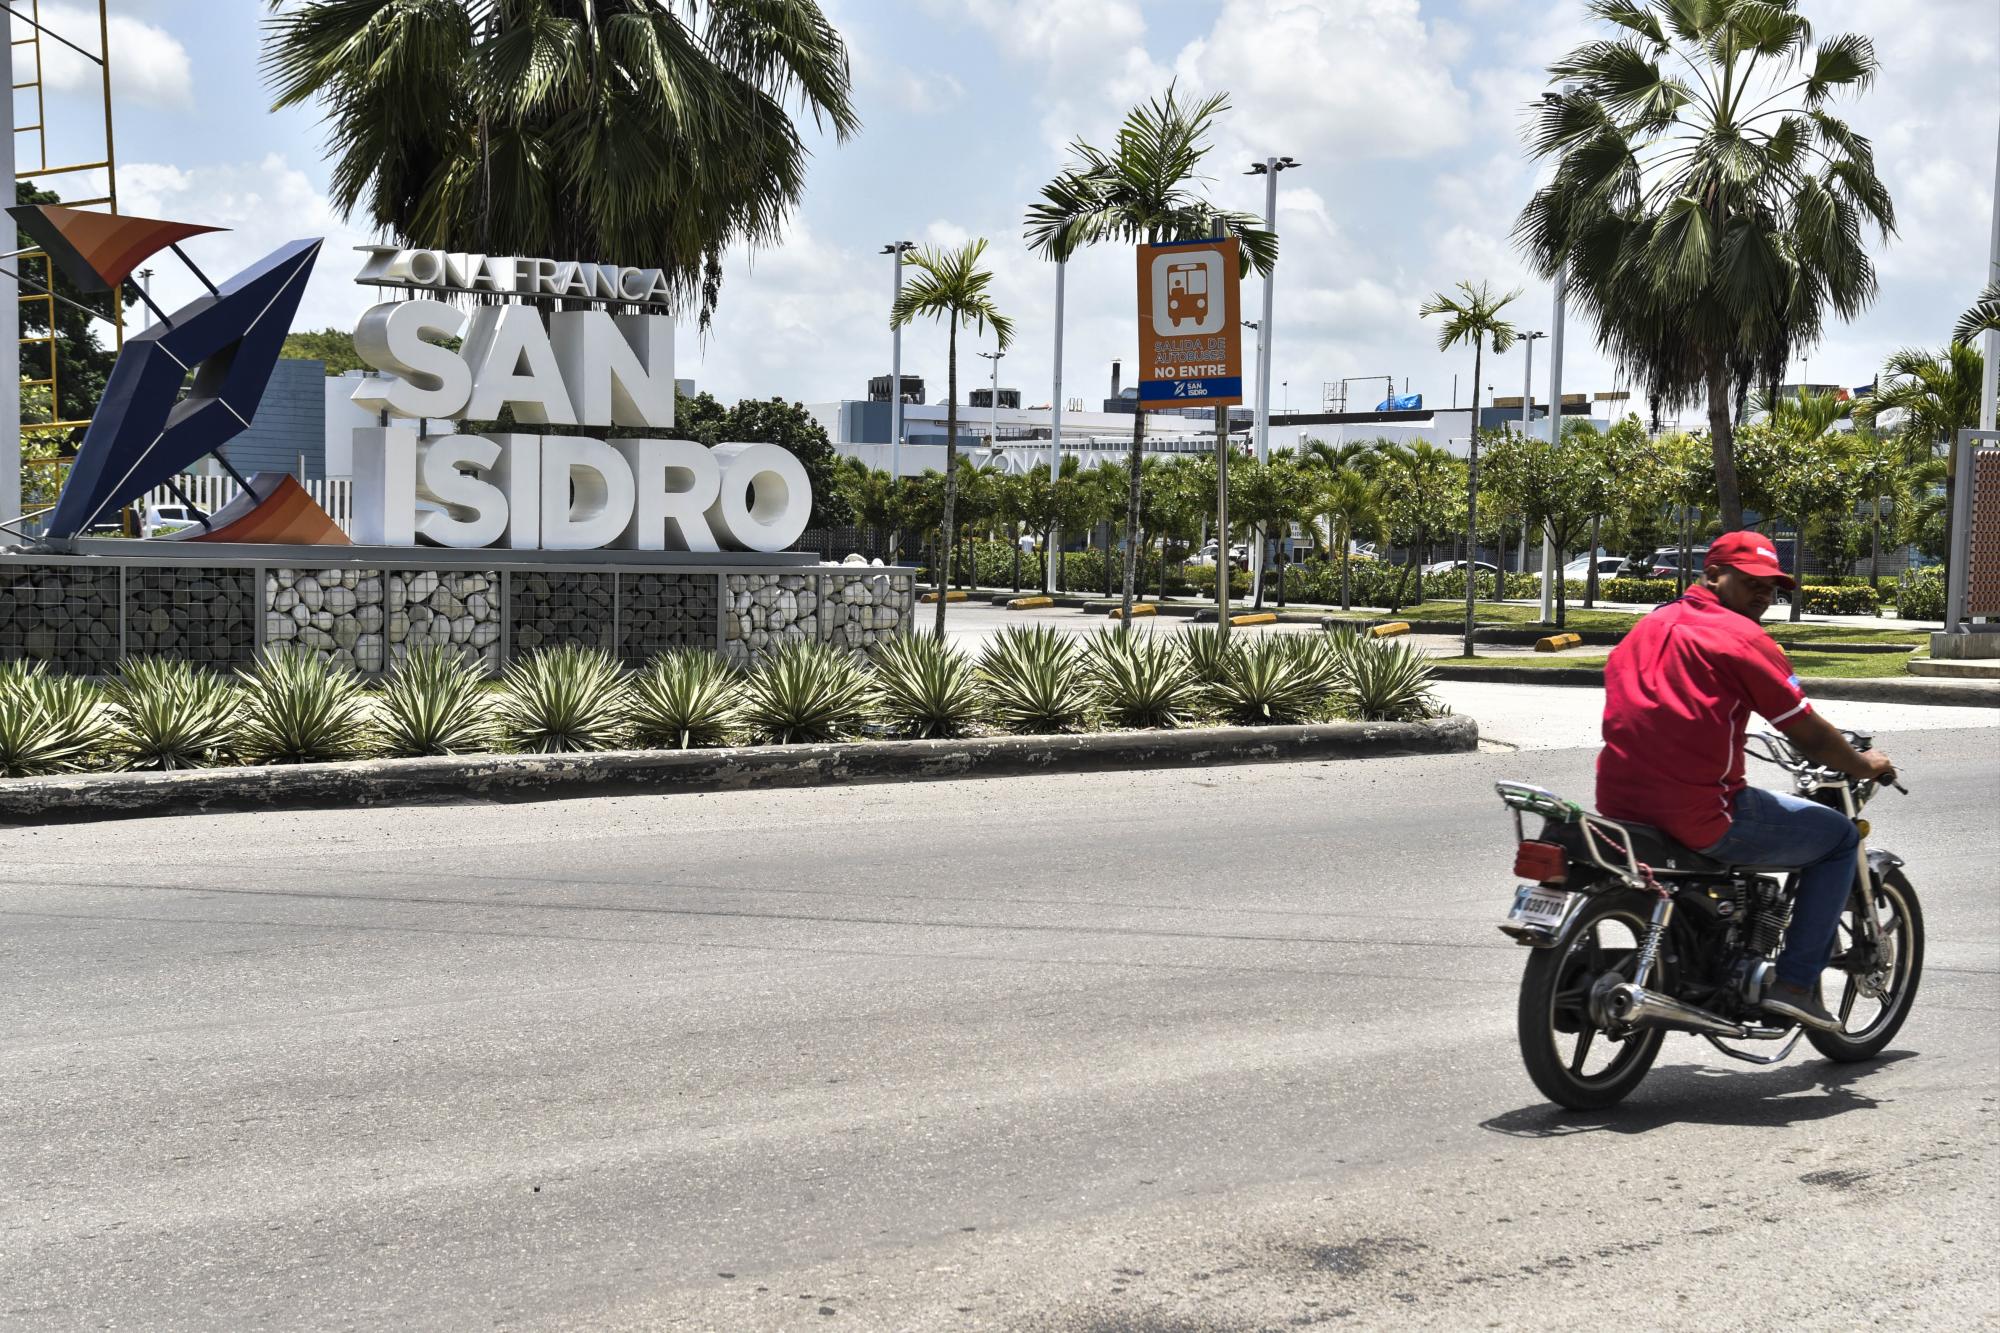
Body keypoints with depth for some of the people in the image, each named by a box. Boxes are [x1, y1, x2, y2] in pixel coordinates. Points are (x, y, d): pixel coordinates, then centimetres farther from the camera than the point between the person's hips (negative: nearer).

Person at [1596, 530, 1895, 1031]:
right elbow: (1808, 734, -4)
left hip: (1620, 804, 8)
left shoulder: (1645, 628, 17)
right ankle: (1795, 984, 8)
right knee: (1839, 836, 11)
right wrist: (1864, 766, 15)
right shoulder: (1740, 635, -6)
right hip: (1701, 816, -8)